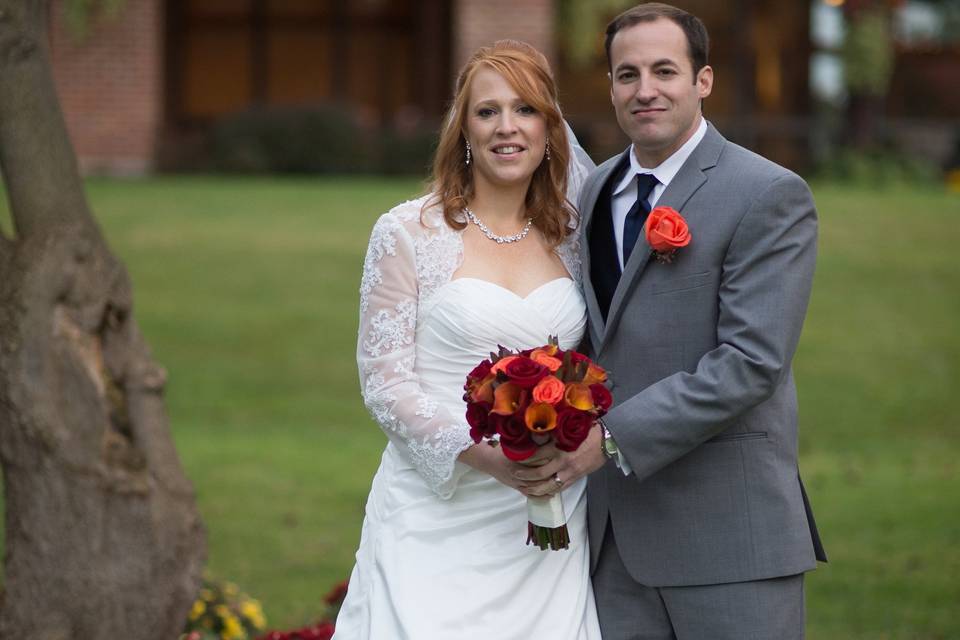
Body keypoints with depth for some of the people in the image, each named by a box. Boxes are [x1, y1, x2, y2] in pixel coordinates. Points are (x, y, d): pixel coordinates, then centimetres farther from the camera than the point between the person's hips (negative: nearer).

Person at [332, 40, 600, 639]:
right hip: (441, 517, -3)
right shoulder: (407, 233, -2)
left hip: (549, 521, 3)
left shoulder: (570, 234, 9)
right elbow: (385, 380, -6)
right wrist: (482, 452, -18)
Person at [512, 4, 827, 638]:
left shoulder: (769, 196, -9)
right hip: (614, 535, 6)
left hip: (727, 532, -6)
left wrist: (612, 439, -19)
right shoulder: (597, 190, 14)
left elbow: (751, 361, -17)